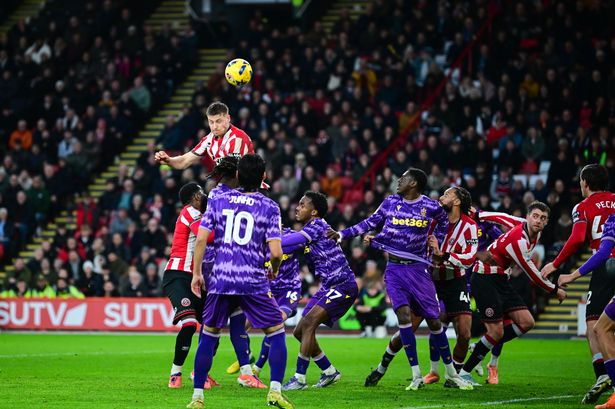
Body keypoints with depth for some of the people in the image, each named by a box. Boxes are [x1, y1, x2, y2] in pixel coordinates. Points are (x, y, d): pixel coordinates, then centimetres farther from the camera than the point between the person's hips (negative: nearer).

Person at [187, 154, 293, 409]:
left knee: (208, 335, 14)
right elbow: (275, 252, -6)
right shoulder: (269, 207, 1)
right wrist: (274, 271, 15)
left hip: (220, 280, 2)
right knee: (277, 332, 11)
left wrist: (196, 273, 9)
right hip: (253, 281, -2)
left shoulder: (218, 201, 8)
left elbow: (201, 238, 1)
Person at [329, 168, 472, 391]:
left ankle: (451, 374, 14)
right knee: (404, 316, -15)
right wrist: (342, 234, 10)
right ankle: (416, 376, -9)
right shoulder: (390, 202, 3)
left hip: (418, 269, -1)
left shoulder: (432, 207, -3)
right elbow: (371, 223, 13)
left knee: (434, 321, 0)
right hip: (394, 269, 1)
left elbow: (443, 223, 18)